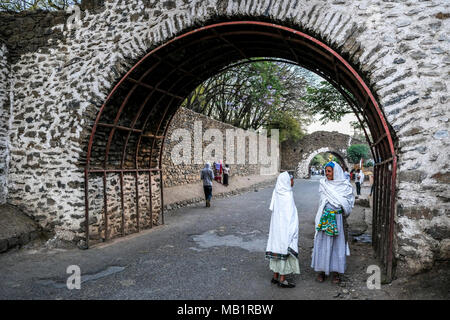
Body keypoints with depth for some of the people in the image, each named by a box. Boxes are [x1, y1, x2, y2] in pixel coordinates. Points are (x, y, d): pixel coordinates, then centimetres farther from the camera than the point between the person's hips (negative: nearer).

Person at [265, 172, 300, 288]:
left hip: (276, 226, 8)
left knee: (277, 248, 14)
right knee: (285, 250, 1)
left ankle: (275, 276, 24)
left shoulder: (276, 193, 4)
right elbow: (290, 215, -19)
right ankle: (282, 279, 9)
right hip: (285, 228, -8)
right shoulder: (287, 195, -19)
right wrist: (292, 232, -15)